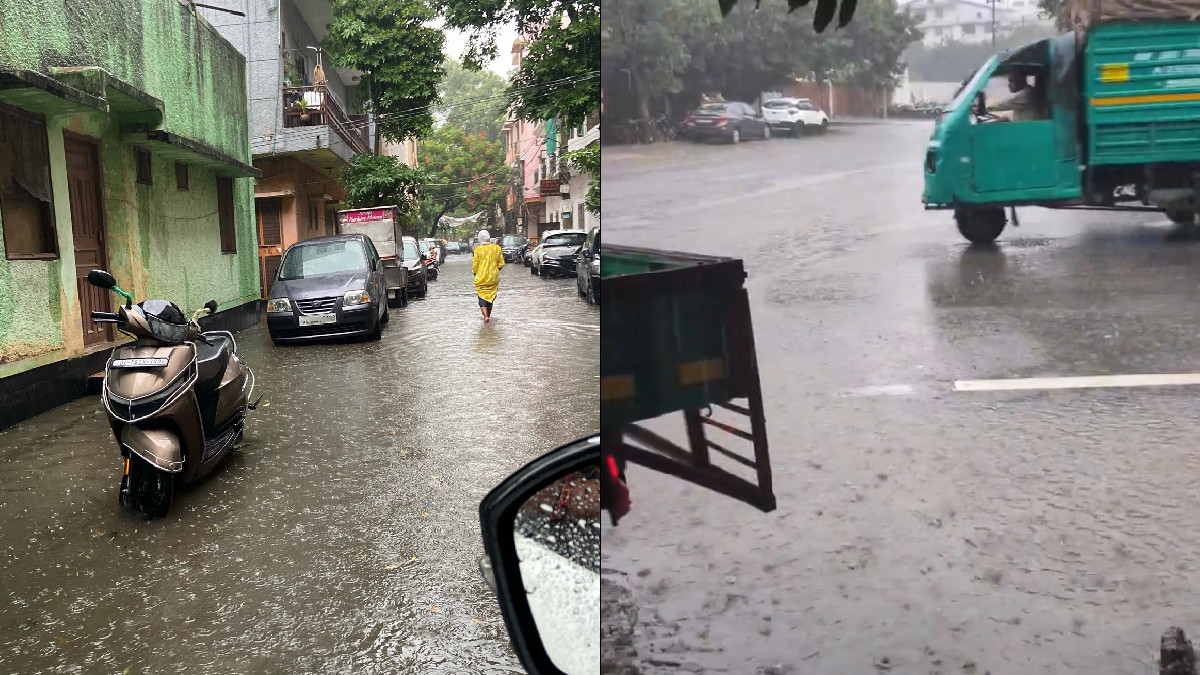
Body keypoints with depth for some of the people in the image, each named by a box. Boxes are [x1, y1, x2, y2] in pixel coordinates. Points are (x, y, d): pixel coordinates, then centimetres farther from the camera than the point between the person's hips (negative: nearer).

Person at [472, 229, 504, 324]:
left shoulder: (477, 249, -11)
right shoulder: (497, 248, -3)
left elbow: (475, 265, -7)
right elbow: (501, 264, 0)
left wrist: (475, 273, 12)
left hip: (481, 278, -3)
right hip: (493, 278, 3)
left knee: (482, 298, 2)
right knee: (490, 298, 18)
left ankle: (486, 316, -19)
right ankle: (488, 316, 27)